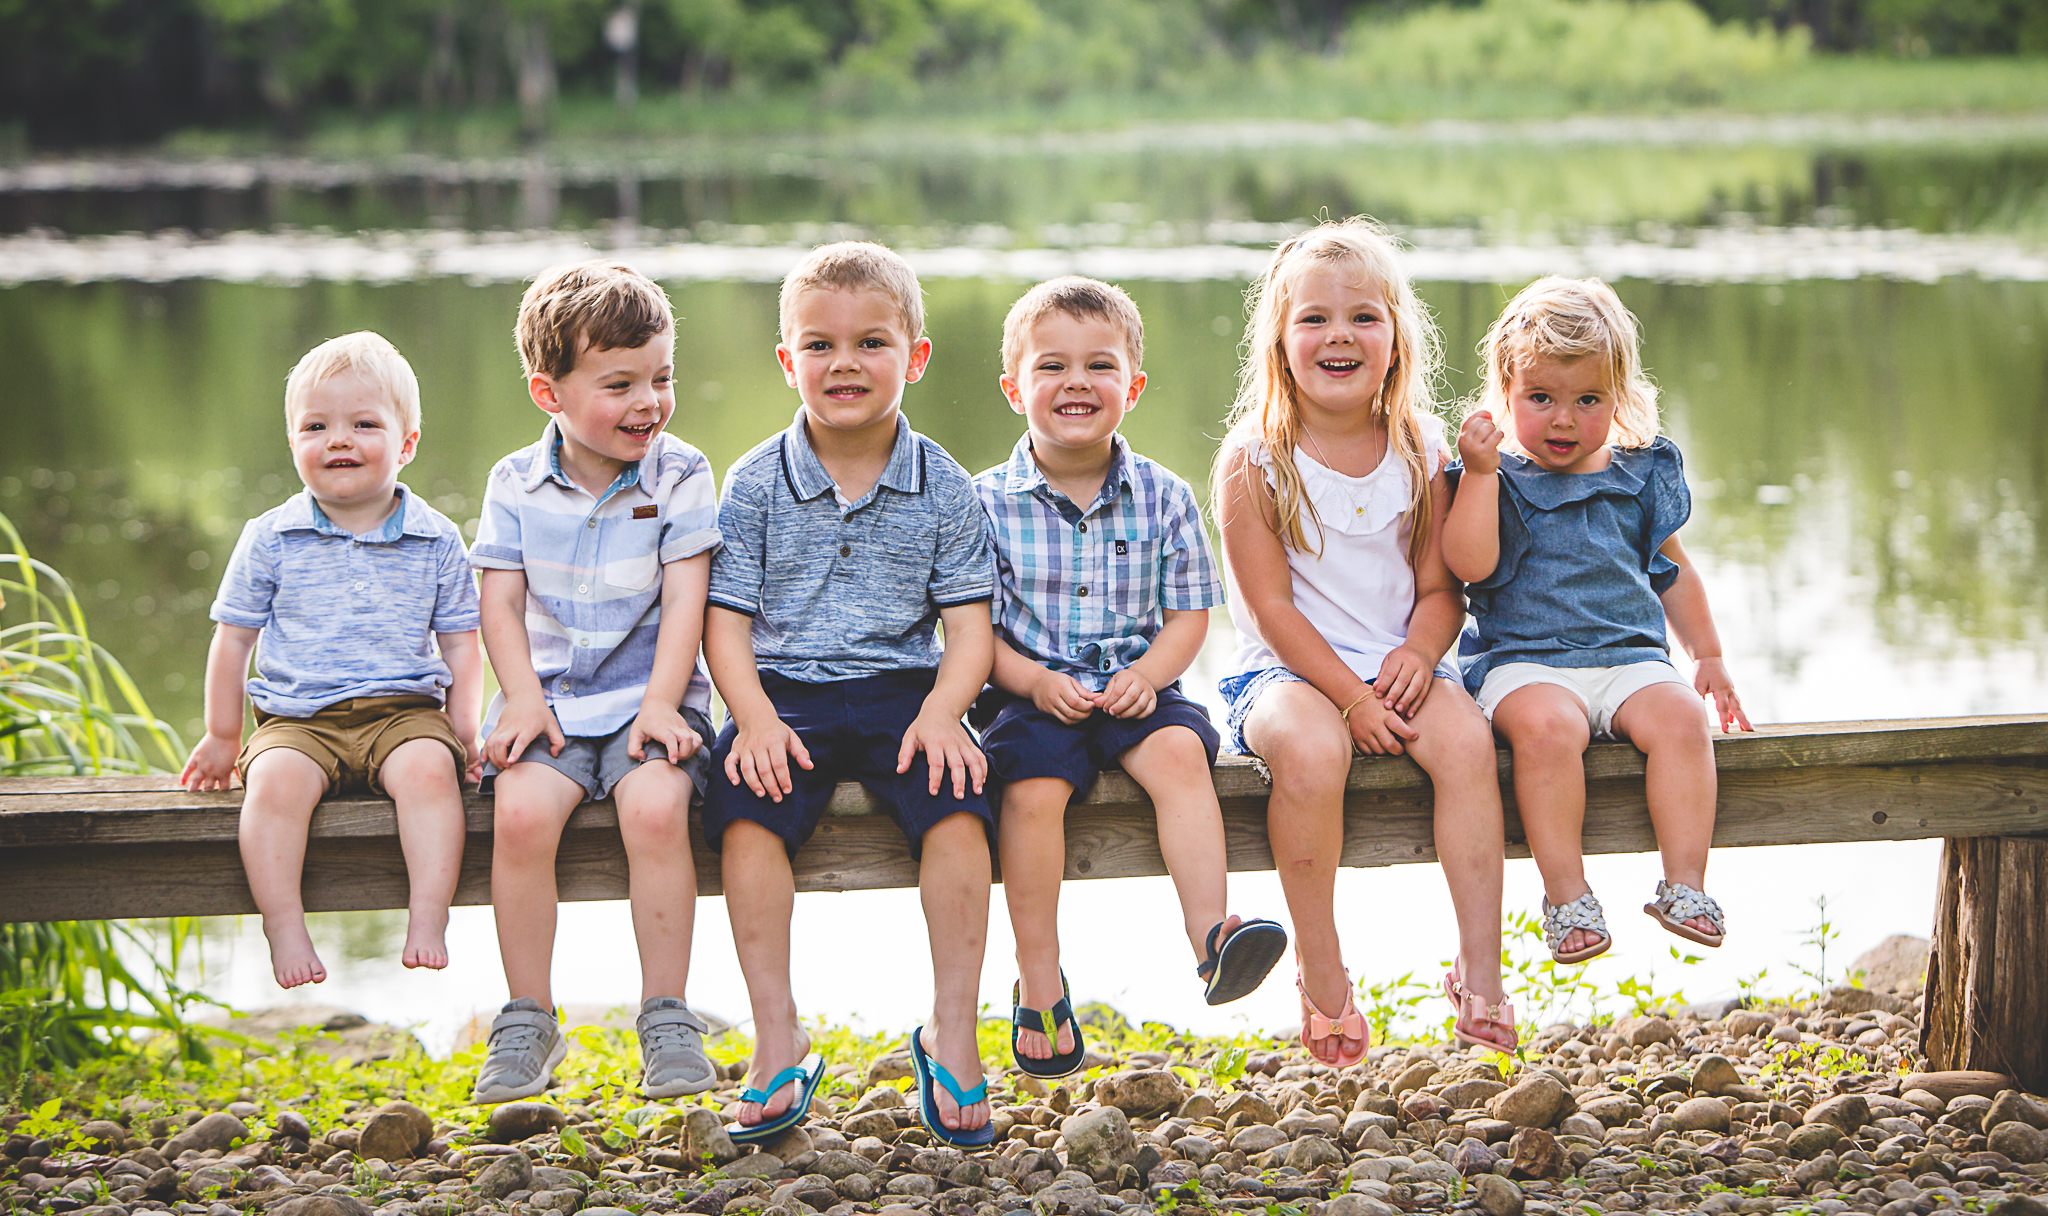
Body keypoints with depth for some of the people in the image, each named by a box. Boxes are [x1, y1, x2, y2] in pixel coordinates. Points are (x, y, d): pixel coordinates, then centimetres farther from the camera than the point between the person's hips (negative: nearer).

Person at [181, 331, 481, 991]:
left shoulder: (435, 541, 7)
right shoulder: (270, 540, 6)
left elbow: (460, 644, 12)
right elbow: (233, 639, 12)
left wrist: (462, 730, 1)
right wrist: (222, 736, 11)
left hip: (405, 709, 0)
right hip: (296, 718, 0)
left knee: (428, 767, -32)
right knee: (276, 780, -31)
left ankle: (427, 917, -31)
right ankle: (285, 928, -28)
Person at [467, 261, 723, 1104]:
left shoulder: (680, 477, 0)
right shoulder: (517, 484, 4)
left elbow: (684, 601, -6)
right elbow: (502, 601, 3)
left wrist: (660, 705, -17)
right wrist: (524, 699, -11)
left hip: (647, 695, -1)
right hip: (549, 694, 1)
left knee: (656, 806, -30)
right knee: (522, 811, -27)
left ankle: (666, 1017, -16)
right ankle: (529, 1022, -12)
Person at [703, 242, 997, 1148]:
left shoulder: (941, 487, 4)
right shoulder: (755, 485, 3)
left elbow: (969, 624, 2)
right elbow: (727, 621, 1)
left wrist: (940, 710, -17)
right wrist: (755, 717, -16)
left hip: (902, 690, 0)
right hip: (785, 693, 0)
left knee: (955, 808, -27)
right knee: (748, 810, -28)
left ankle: (952, 1033, -14)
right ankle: (778, 1043, -20)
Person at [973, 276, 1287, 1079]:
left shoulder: (1163, 496, 6)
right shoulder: (990, 502, 1)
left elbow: (1188, 614, 7)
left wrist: (1148, 674, -12)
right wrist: (1034, 680, -16)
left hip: (1134, 687, 1)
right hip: (1031, 691, -1)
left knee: (1180, 749, -29)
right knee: (1035, 785, -28)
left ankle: (1210, 934, -36)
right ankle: (1039, 984, -17)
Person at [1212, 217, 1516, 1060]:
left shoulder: (1420, 453, 6)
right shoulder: (1255, 460, -5)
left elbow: (1440, 587, 7)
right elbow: (1272, 604, -9)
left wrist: (1419, 653, -14)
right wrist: (1350, 696, -18)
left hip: (1397, 668, 3)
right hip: (1289, 671, -3)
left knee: (1465, 738, -27)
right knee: (1311, 751, -35)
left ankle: (1479, 966, -19)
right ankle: (1320, 970, -17)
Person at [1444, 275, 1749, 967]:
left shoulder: (1639, 476, 14)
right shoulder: (1497, 480, 3)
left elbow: (1673, 572, 26)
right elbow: (1470, 563, -14)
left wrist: (1707, 656, 24)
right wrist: (1481, 471, -16)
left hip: (1630, 656, 3)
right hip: (1523, 660, -3)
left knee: (1679, 718, -27)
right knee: (1547, 725, -35)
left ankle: (1685, 883, -23)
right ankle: (1567, 896, -30)